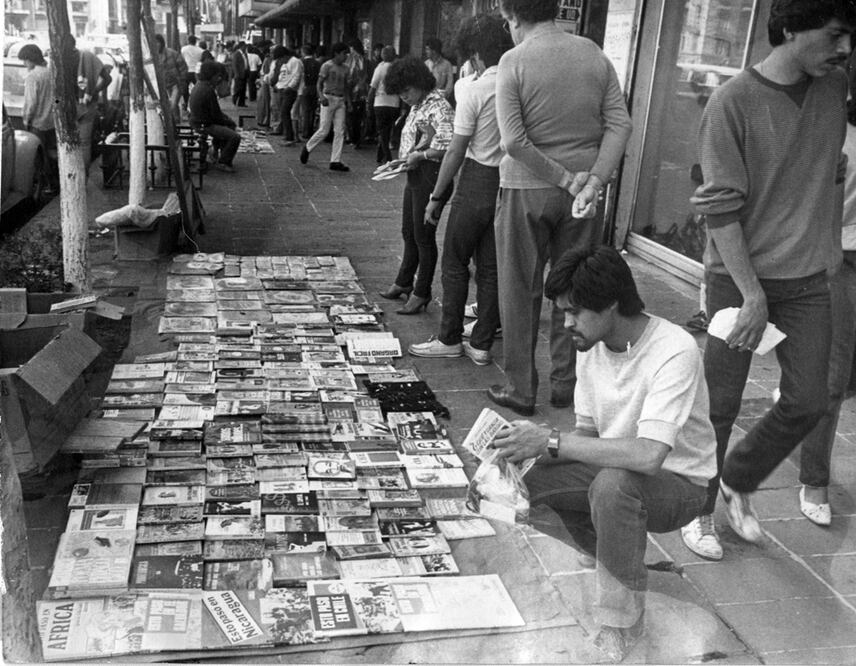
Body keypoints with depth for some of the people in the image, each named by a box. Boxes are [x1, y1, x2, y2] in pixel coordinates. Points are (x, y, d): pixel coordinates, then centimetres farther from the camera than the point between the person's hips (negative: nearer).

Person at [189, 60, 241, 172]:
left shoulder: (199, 84, 8)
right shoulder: (208, 90, -24)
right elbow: (216, 115, -20)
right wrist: (227, 120, -1)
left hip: (198, 120, 11)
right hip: (204, 125, -11)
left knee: (231, 124, 25)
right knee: (235, 137, -16)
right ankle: (223, 163, -1)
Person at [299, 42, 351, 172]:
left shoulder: (345, 68, 12)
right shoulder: (327, 66, -6)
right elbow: (319, 84, -9)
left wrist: (348, 101, 11)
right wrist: (321, 96, -25)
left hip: (341, 100, 6)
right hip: (328, 99, -6)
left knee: (340, 131, -1)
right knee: (324, 130, -6)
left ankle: (335, 161, 1)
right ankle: (307, 147, 20)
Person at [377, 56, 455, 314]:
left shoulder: (438, 106, -16)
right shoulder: (417, 106, 12)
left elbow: (448, 144, -27)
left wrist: (419, 155, -19)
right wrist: (404, 159, 8)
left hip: (431, 175, -9)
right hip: (414, 176, 9)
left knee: (423, 235, 0)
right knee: (408, 232, 19)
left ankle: (421, 294, 11)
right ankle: (404, 282, 36)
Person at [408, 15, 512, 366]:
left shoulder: (474, 89, -13)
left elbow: (456, 151, -11)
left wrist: (436, 196, -3)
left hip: (477, 182, -5)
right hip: (510, 183, 5)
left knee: (455, 263, 9)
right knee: (491, 268, 12)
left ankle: (449, 339, 16)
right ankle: (481, 344, 19)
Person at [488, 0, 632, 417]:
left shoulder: (514, 61, -8)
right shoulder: (594, 55, 4)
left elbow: (514, 141, -16)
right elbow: (620, 124, -3)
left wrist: (566, 179, -11)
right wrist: (593, 180, -9)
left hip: (527, 189, -3)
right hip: (583, 188, 4)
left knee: (521, 291, 8)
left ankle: (520, 389, 14)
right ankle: (566, 384, 22)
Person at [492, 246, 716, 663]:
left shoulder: (675, 351, -28)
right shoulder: (591, 345, -5)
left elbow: (649, 454, -39)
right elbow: (587, 431, 2)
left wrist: (552, 440, -37)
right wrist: (531, 445, -17)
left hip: (678, 483, -7)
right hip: (615, 466, 7)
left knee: (612, 483, -38)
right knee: (525, 478, -15)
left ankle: (622, 619, -13)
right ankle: (611, 554, 11)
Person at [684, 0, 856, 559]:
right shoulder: (734, 102, -13)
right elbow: (720, 206, -15)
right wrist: (752, 293, -18)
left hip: (809, 279, 5)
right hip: (738, 276, -5)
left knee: (808, 402, 6)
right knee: (720, 405, 3)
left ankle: (737, 481, 30)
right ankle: (699, 511, 23)